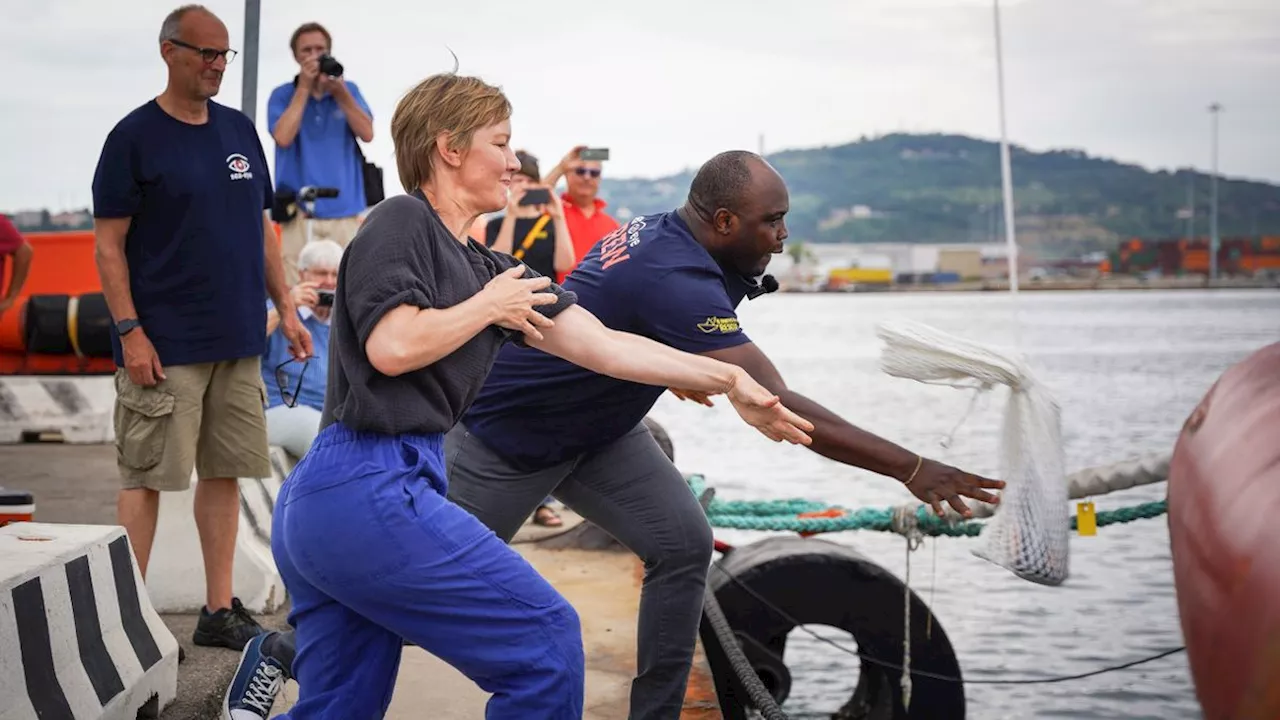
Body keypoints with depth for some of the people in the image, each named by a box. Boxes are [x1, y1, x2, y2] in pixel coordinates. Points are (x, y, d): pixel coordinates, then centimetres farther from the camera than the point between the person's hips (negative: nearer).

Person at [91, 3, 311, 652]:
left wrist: (285, 308, 13)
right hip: (165, 347, -6)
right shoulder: (136, 136, -5)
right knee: (147, 476, -2)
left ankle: (220, 610, 18)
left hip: (238, 341, 6)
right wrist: (129, 331, -14)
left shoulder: (239, 131, 12)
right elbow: (108, 244, -7)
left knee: (225, 473, 10)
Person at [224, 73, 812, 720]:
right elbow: (392, 346, -18)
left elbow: (602, 345, 15)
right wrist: (488, 307, -3)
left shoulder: (489, 271, 19)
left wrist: (727, 379, 13)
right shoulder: (401, 221, -3)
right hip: (372, 489, -9)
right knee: (546, 639, -4)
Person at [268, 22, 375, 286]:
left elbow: (367, 133, -1)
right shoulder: (283, 95, 6)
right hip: (299, 210, -2)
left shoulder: (348, 90, 11)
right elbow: (283, 137, -11)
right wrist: (304, 87, -8)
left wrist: (340, 92, -10)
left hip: (346, 207, 2)